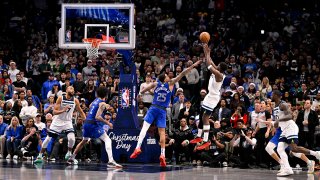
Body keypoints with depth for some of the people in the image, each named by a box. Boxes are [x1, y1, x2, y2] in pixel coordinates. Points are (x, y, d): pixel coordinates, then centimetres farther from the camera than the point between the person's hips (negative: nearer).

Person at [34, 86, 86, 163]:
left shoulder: (75, 100, -6)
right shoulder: (60, 98, -13)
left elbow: (81, 112, 5)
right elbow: (54, 112, -16)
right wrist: (63, 110, -32)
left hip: (68, 122, 1)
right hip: (58, 121, -1)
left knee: (71, 138, -21)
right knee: (48, 138, -1)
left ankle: (69, 153, 5)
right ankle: (40, 156, 11)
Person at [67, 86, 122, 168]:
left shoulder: (95, 100, 13)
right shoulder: (102, 104, -11)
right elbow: (97, 117, -21)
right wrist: (107, 123, -16)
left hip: (87, 123, 8)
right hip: (94, 124, -8)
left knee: (84, 141, 29)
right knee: (107, 140, -10)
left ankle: (72, 158, 37)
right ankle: (111, 161, -26)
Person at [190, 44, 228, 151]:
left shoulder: (219, 75, -22)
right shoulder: (217, 73, 4)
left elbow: (210, 66, -26)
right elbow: (211, 65, 18)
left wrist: (207, 54, -17)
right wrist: (207, 53, 13)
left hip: (213, 98, -10)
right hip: (210, 96, 10)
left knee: (205, 118, -13)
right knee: (201, 116, 18)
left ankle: (206, 141, -15)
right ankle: (199, 137, 28)